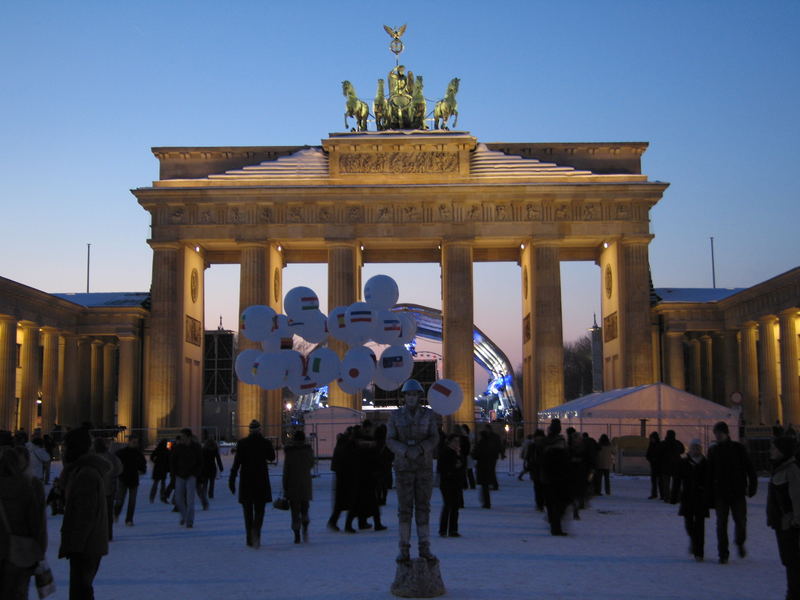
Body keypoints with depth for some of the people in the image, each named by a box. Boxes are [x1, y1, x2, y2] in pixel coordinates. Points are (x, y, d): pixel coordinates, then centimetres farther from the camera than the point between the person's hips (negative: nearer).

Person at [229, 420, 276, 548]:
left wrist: (232, 480, -6)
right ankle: (256, 532, -20)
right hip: (261, 480, 0)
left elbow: (237, 462, -9)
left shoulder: (242, 443, -5)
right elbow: (272, 457, 14)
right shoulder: (266, 442, -3)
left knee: (248, 511, 11)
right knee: (259, 510, 6)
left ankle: (250, 539, 13)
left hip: (246, 480, 0)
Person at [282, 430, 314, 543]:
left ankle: (297, 535, -1)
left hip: (293, 484, -2)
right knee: (304, 508, 15)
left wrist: (285, 487, -3)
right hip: (306, 484, 2)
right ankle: (305, 527, -9)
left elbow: (286, 471, -8)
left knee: (295, 511, 4)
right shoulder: (309, 451, 0)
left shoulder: (289, 452, -8)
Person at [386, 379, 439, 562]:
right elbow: (390, 441, -8)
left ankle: (424, 548, 8)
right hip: (404, 466, -1)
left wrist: (419, 449, -25)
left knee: (423, 506, 2)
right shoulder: (396, 415, -2)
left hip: (424, 466, 1)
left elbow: (434, 439, -7)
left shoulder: (428, 414, 0)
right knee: (404, 507, -2)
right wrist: (406, 452, -24)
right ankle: (404, 550, 4)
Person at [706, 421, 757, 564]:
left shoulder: (738, 448, -1)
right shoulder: (713, 450, 4)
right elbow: (709, 474, 7)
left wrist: (752, 486, -8)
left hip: (738, 492, -1)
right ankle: (723, 554, 6)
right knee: (721, 524, -1)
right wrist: (710, 495, 4)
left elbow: (749, 468, 0)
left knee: (740, 521, 2)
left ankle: (740, 543, 32)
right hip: (720, 494, 1)